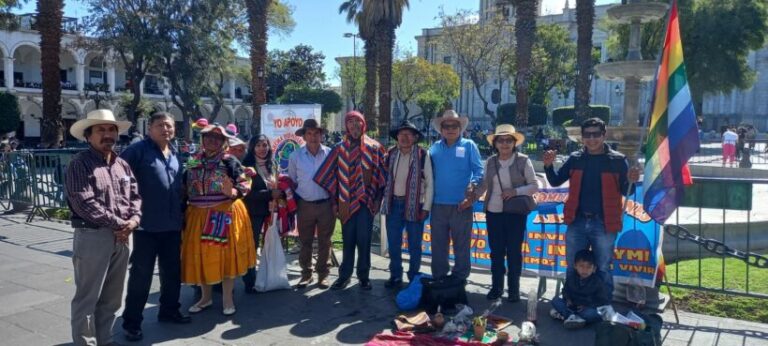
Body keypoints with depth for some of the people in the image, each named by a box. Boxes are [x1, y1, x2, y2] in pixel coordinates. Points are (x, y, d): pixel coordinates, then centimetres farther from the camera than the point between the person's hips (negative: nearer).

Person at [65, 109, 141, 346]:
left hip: (121, 238, 7)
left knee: (111, 298, 16)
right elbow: (84, 203, -17)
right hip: (92, 237, -7)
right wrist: (117, 223, -15)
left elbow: (135, 195, 12)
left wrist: (133, 220, -8)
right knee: (87, 298, 1)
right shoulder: (80, 164, -8)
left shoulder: (122, 164, 13)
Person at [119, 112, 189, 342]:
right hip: (147, 224, -7)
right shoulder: (138, 150, -9)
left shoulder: (175, 154, 13)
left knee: (172, 271, 16)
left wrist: (181, 211, 16)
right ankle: (131, 322, 13)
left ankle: (169, 310, 33)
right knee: (141, 274, 1)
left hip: (172, 224, 7)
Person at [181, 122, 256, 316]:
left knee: (225, 255, 2)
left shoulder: (229, 161, -4)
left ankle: (228, 299, 16)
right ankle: (206, 297, 28)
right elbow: (185, 189, 11)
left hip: (225, 214, -4)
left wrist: (232, 193, -29)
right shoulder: (193, 162, 8)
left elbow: (245, 185, -9)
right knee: (201, 256, 10)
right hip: (198, 215, 4)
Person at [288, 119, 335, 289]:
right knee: (305, 242, 10)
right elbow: (292, 182, 9)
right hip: (305, 205, 1)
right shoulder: (295, 156, 0)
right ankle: (306, 273, 23)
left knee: (324, 241, 8)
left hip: (326, 204, -1)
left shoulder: (330, 154, -2)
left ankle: (323, 274, 20)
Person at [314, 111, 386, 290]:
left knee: (364, 240, 2)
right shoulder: (339, 148, 6)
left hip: (366, 201, -1)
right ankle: (344, 275, 19)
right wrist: (335, 201, 1)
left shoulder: (374, 147, 3)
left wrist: (378, 199, -3)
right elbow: (333, 175, 5)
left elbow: (380, 174, 3)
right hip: (346, 202, 1)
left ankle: (364, 276, 15)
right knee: (348, 240, 8)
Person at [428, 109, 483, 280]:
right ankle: (438, 278, 23)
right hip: (438, 204, 3)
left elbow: (478, 170, -3)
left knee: (461, 245, 4)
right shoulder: (435, 147, 10)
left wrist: (473, 187, -19)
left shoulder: (469, 145, 1)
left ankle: (459, 279, 16)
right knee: (438, 244, 11)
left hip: (461, 204, -3)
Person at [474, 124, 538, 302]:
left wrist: (516, 191, -19)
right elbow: (484, 185, 10)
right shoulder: (490, 162, 4)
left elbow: (534, 186, -4)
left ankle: (513, 289, 18)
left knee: (514, 252, 6)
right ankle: (496, 287, 23)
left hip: (516, 213, -3)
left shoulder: (523, 161, -5)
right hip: (494, 212, 3)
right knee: (496, 252, 11)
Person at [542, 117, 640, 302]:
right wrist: (548, 165, -9)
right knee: (574, 269, 13)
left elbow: (626, 192, 1)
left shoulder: (617, 160, -3)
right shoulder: (575, 158, 5)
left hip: (603, 224, -3)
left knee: (603, 270, 9)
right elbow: (556, 181, 9)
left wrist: (631, 181, -21)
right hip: (577, 222, 3)